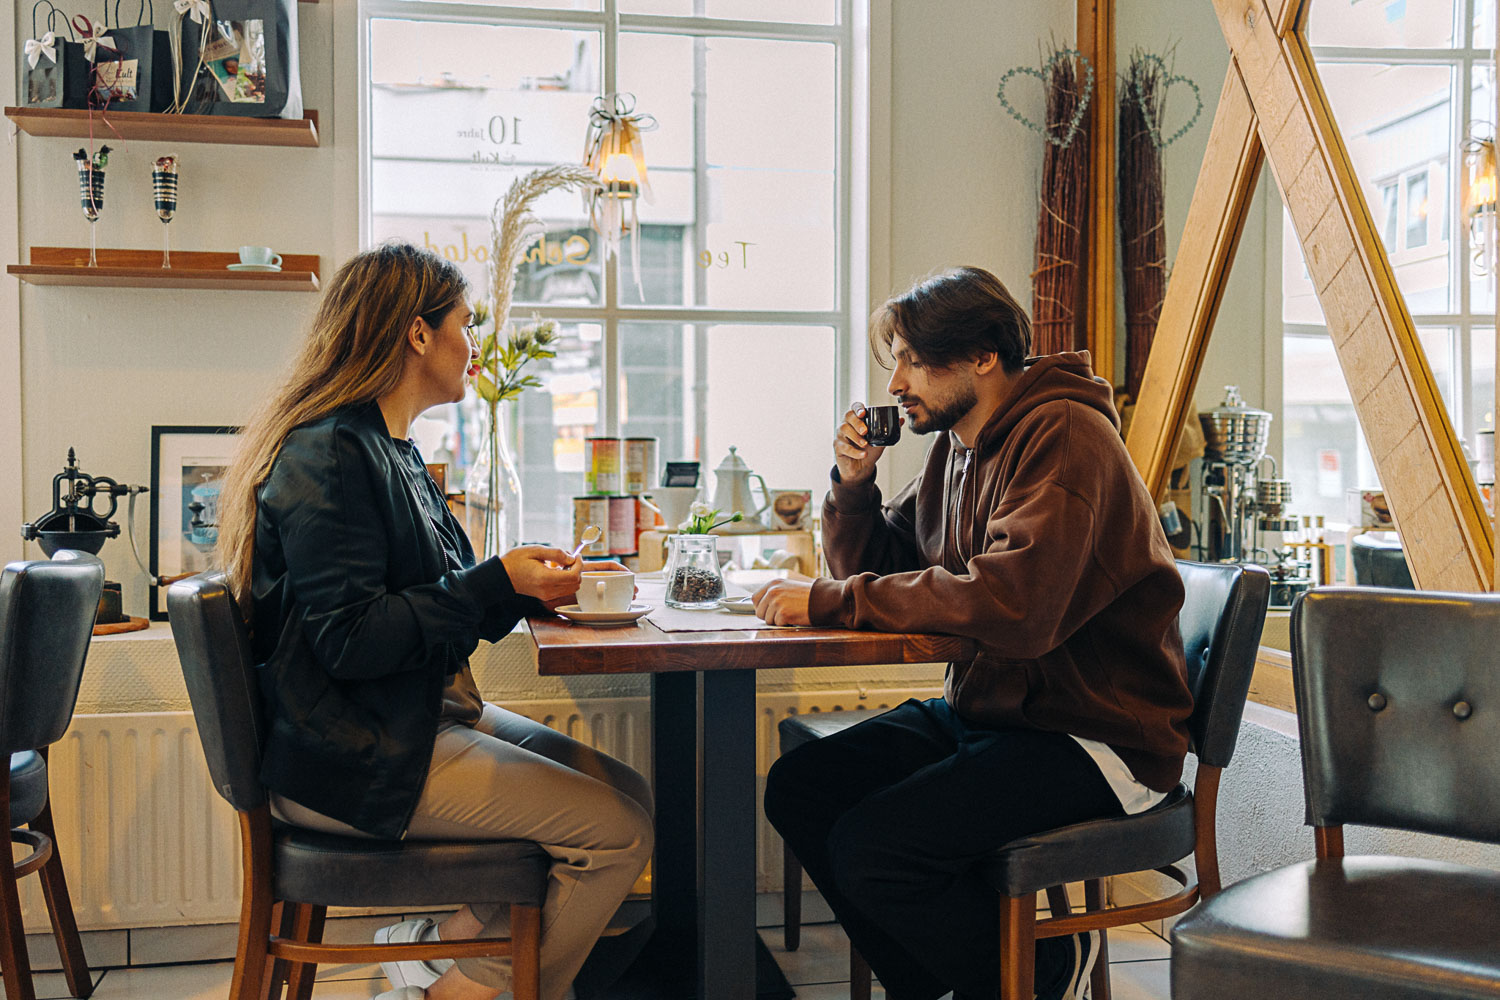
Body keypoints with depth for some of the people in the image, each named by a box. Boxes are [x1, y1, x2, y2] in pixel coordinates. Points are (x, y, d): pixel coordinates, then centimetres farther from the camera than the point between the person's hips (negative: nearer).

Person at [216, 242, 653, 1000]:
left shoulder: (390, 450, 14)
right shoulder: (330, 455, -16)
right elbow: (350, 641, -23)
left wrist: (537, 585, 5)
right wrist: (498, 583, -20)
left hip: (425, 716, 10)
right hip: (355, 759, -10)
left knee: (625, 789, 2)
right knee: (617, 829, -14)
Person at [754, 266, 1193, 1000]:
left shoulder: (1062, 437, -17)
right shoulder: (956, 444, 11)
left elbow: (1010, 604, -32)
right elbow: (876, 566, 16)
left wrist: (831, 601, -27)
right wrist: (853, 483, -4)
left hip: (1098, 734, -9)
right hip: (984, 710, 9)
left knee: (871, 848, -23)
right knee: (798, 788, -4)